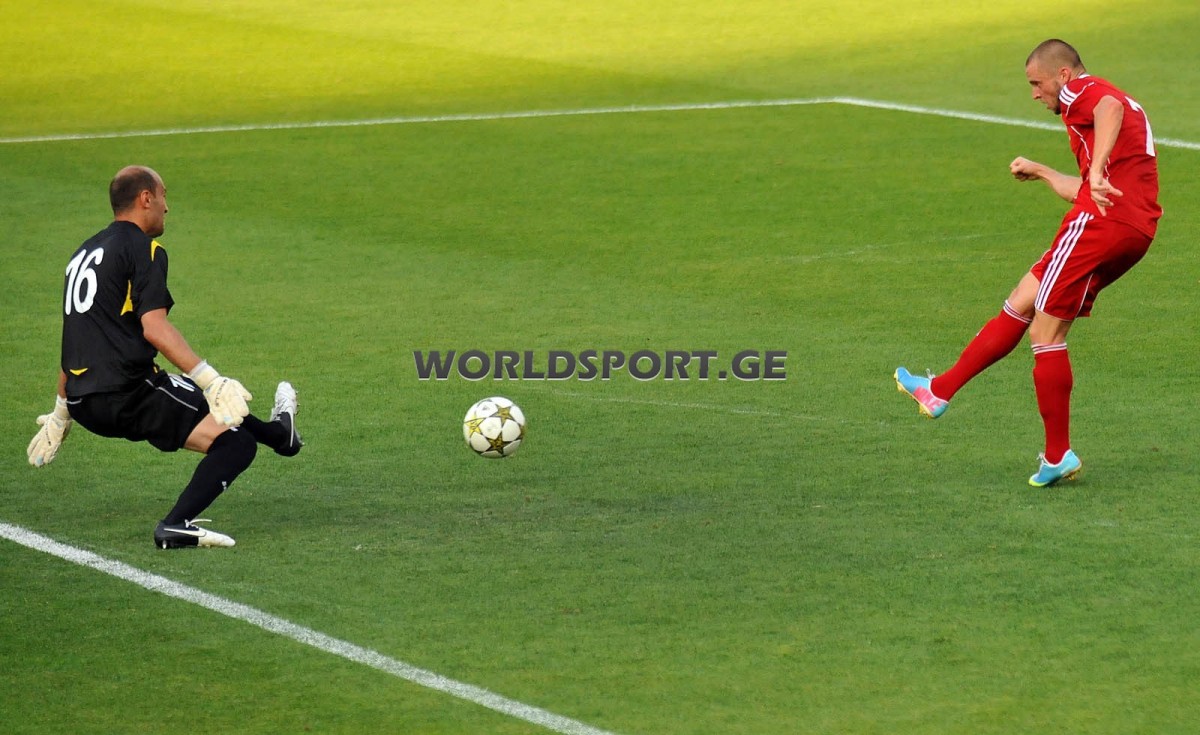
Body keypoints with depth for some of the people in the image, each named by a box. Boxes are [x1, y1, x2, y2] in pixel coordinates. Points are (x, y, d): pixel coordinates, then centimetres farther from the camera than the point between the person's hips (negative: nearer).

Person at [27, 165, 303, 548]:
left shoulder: (84, 253, 20)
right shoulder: (144, 249, -6)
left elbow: (77, 341, 27)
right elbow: (154, 327, -19)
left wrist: (61, 414, 33)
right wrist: (211, 380, -21)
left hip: (84, 402, 9)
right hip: (130, 395, -9)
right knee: (236, 444, -8)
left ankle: (278, 433, 48)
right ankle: (176, 526, -22)